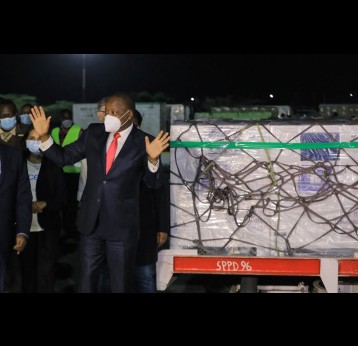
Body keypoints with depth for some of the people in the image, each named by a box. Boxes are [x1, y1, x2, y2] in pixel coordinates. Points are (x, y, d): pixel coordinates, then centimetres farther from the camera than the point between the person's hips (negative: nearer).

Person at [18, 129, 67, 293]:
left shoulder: (54, 167, 3)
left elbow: (62, 196, -1)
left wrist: (44, 204, -18)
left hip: (47, 226, -2)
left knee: (45, 270, -2)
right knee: (27, 268, 8)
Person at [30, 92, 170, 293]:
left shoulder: (143, 143, -9)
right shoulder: (93, 133, 2)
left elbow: (155, 184, -10)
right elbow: (63, 157, 6)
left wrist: (153, 158, -29)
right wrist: (44, 135, -7)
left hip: (122, 224, -3)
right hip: (91, 221, 3)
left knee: (121, 285, 11)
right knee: (86, 281, 15)